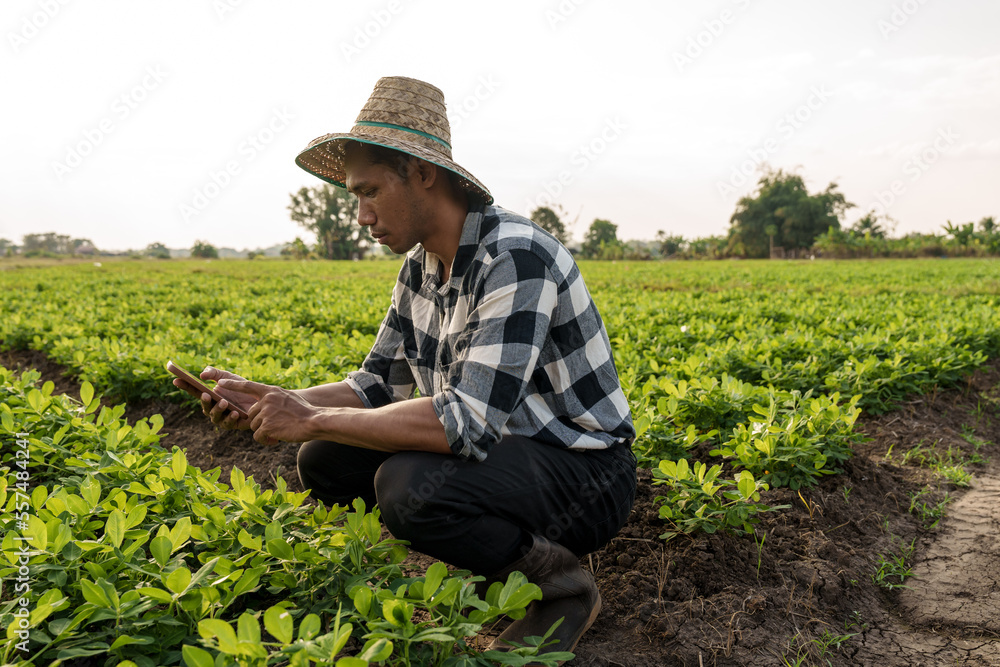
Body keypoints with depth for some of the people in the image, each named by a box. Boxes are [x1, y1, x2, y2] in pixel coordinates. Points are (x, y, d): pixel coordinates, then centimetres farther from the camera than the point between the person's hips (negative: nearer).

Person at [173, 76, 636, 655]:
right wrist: (273, 405, -8)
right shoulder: (421, 266, 5)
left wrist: (312, 421, -25)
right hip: (499, 450, 9)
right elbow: (377, 385, 9)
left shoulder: (515, 258, -25)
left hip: (585, 475, -8)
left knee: (409, 486, -33)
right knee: (324, 461, 1)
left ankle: (559, 581, -7)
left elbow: (469, 423, -33)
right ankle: (500, 548, 7)